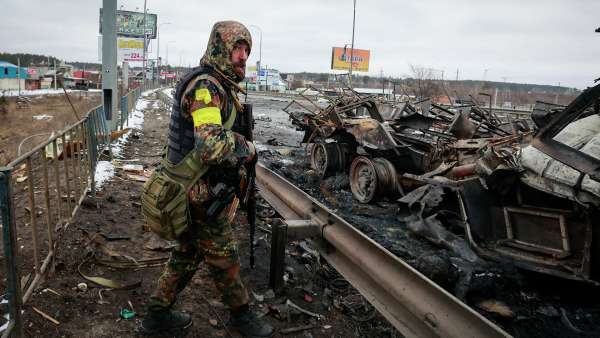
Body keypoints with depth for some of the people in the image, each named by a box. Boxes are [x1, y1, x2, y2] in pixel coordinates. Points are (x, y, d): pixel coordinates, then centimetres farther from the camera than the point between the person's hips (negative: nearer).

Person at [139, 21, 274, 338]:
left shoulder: (220, 86, 10)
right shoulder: (205, 86, -23)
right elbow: (213, 145, -39)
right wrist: (247, 149, -21)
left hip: (193, 192, 10)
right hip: (204, 196, -9)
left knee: (187, 254, 21)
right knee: (224, 259, 10)